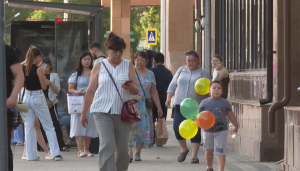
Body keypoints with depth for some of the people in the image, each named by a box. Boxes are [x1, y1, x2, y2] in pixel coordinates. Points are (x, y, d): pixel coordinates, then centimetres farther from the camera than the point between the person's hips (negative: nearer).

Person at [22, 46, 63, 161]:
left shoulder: (23, 68, 0)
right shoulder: (39, 70, -14)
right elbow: (44, 86, -11)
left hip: (27, 97, 4)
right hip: (38, 98, -4)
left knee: (29, 127, 10)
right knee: (49, 127, 4)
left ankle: (31, 155, 8)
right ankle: (55, 153, -1)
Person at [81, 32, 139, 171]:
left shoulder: (128, 65, 6)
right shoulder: (99, 66, 4)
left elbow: (136, 91, 5)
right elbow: (91, 91, 8)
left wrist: (130, 87, -19)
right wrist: (83, 112, 8)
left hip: (123, 112, 2)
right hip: (103, 112, -2)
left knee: (122, 149, 5)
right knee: (107, 145, -16)